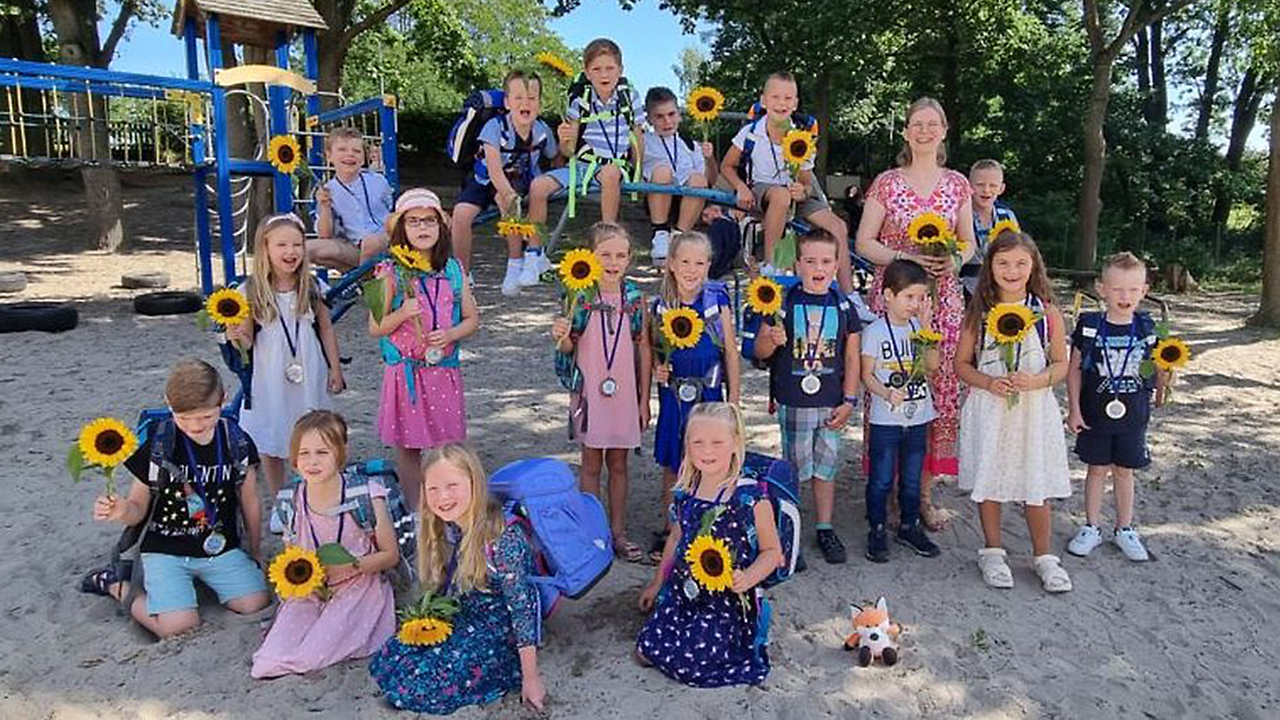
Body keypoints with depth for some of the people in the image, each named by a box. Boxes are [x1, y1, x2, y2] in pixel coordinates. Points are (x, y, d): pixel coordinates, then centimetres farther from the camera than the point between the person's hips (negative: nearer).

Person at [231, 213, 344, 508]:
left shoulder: (312, 287, -3)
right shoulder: (253, 291, -6)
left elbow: (326, 330, 5)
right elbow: (248, 340, 0)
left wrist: (335, 369, 4)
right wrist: (237, 336, -23)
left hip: (309, 376, 0)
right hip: (269, 377, 0)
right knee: (270, 446, 9)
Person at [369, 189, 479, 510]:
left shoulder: (452, 269, 4)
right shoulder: (391, 272, -4)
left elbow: (472, 319, 8)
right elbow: (375, 328, -3)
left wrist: (450, 334, -11)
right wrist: (402, 314, -21)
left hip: (444, 369, 2)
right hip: (404, 371, -1)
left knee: (448, 445, 6)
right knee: (407, 447, 8)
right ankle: (413, 512, 23)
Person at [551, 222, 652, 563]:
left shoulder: (634, 297, -1)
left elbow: (643, 347, 4)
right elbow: (569, 348, -2)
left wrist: (644, 398, 5)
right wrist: (562, 338, -26)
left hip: (624, 392, 2)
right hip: (589, 391, -2)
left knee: (618, 463, 12)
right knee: (591, 463, 8)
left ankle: (618, 531, 24)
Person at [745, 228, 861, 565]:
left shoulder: (843, 306, 2)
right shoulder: (784, 303, -5)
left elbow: (852, 357, 6)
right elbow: (759, 351, -3)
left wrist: (849, 401, 1)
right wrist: (772, 340, -25)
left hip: (831, 404, 2)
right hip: (793, 404, -2)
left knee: (826, 468, 14)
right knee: (792, 469, 7)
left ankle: (826, 529, 28)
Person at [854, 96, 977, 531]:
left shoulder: (957, 184, 12)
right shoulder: (886, 183, 4)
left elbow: (969, 242, 17)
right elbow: (864, 242, 1)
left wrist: (955, 259, -6)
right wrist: (906, 258, -14)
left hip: (943, 298, 3)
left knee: (940, 389, 2)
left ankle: (924, 492, 14)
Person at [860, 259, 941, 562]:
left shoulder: (919, 327, 5)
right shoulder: (875, 331, -9)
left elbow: (933, 366, -5)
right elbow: (867, 374, -9)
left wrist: (926, 328, -11)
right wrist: (887, 393, -25)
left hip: (918, 417, 4)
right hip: (885, 420, -4)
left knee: (912, 479, 15)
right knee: (881, 479, 3)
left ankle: (910, 526, 30)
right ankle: (877, 531, 16)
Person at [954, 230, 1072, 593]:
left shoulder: (1047, 312, -1)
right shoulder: (978, 312, -1)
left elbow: (1061, 363, 4)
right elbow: (962, 363, 3)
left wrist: (1037, 380, -16)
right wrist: (988, 383, -15)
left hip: (1035, 409, 0)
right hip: (989, 409, 0)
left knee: (1037, 484, 5)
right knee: (989, 481, 9)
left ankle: (1043, 556, 24)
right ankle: (992, 552, 26)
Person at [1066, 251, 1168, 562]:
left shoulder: (1146, 328, -1)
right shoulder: (1089, 326, -7)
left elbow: (1155, 371, 9)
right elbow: (1074, 369, -3)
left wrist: (1163, 380, -9)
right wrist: (1074, 408, -5)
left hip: (1133, 415, 2)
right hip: (1095, 414, -1)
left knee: (1125, 470, 12)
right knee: (1097, 469, 9)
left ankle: (1124, 529, 27)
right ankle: (1091, 527, 23)